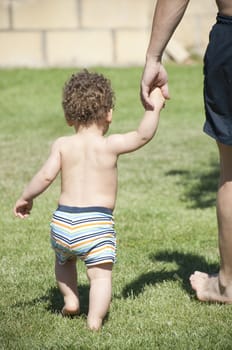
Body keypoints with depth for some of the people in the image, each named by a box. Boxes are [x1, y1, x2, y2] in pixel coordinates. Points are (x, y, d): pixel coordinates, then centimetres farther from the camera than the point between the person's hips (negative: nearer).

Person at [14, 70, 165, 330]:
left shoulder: (62, 145, 2)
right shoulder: (110, 145, -4)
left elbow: (46, 175, -4)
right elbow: (143, 135, -7)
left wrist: (26, 198, 10)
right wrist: (154, 106, 4)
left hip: (63, 221, 3)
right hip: (97, 224, -3)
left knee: (63, 261, 32)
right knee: (101, 275, -2)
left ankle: (70, 299, 24)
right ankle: (95, 318, -19)